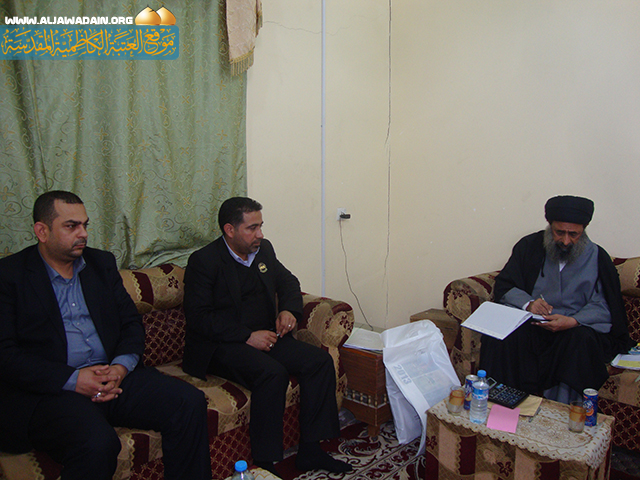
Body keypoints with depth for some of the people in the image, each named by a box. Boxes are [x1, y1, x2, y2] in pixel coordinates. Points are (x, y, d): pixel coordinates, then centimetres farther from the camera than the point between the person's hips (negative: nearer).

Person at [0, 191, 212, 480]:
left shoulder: (102, 264, 16)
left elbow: (131, 323, 14)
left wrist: (121, 366, -7)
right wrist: (72, 379, -17)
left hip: (113, 376, 5)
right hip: (47, 389, -5)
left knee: (190, 403, -15)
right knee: (98, 443, -34)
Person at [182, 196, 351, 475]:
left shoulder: (264, 249, 10)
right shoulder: (204, 261, -10)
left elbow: (288, 281, 22)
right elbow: (197, 317, -16)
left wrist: (289, 309, 0)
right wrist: (247, 336, -23)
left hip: (265, 336, 7)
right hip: (221, 345, -7)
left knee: (320, 361, -13)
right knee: (273, 373, -33)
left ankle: (310, 451, -4)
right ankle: (264, 463, -18)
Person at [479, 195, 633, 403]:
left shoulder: (597, 257, 4)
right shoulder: (530, 246, 7)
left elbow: (603, 307, -3)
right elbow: (504, 286, 5)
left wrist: (573, 321, -23)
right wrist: (528, 303, -16)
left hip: (577, 327, 0)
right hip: (531, 324, 1)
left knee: (581, 341, -35)